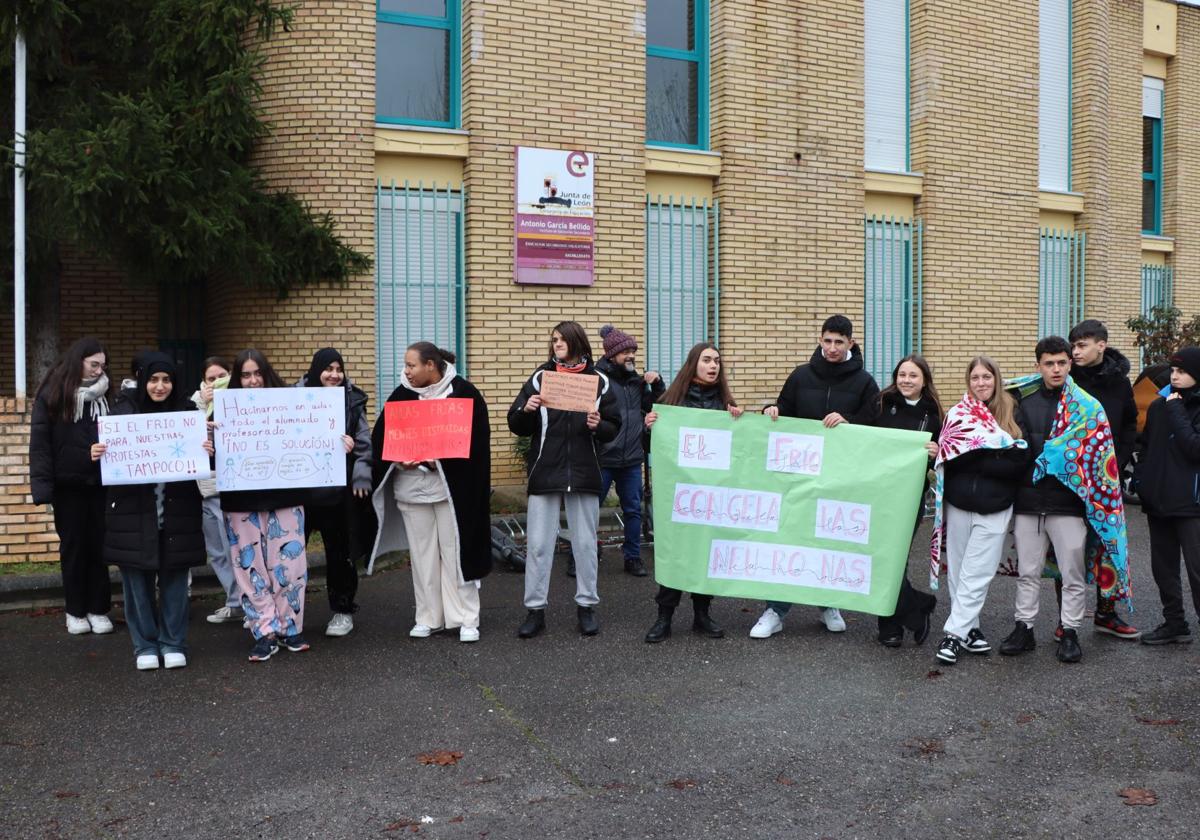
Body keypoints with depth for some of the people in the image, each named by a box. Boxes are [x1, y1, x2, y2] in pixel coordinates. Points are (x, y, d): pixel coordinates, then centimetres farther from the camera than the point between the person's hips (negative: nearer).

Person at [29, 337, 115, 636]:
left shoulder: (105, 394, 5)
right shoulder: (52, 394, -3)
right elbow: (40, 442, -5)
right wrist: (43, 484, -13)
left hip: (101, 482, 2)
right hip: (68, 484, -2)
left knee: (100, 546, 5)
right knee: (73, 547, 8)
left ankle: (98, 609, 15)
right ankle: (75, 611, 18)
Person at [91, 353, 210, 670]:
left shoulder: (184, 412, 4)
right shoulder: (124, 409, 0)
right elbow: (108, 450, 3)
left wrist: (206, 452, -16)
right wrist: (97, 454, -18)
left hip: (176, 510, 1)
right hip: (133, 510, 0)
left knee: (174, 577, 6)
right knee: (137, 579, 5)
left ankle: (173, 643, 18)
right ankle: (145, 645, 18)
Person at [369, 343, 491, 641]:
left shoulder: (463, 392, -7)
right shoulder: (402, 394, 4)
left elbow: (475, 440, -9)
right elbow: (381, 436, 6)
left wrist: (440, 458, -18)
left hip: (451, 485, -4)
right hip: (411, 486, 4)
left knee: (455, 551, 1)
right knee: (422, 554, 9)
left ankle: (466, 619, 10)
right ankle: (428, 618, 20)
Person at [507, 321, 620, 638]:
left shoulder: (599, 381, 4)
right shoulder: (539, 377, 4)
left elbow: (614, 428, 7)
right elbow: (517, 425, 5)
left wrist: (598, 426, -14)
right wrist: (527, 411, -16)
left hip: (584, 474, 0)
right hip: (545, 473, 0)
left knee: (585, 543, 8)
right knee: (538, 543, 1)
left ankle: (586, 605, 21)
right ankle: (535, 610, 10)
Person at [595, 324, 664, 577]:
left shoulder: (637, 380, 11)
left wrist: (657, 383, 5)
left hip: (632, 460, 6)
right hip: (602, 459, -6)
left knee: (633, 510, 12)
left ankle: (633, 557, 25)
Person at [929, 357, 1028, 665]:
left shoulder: (1012, 415, 3)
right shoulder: (956, 414, 3)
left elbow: (1021, 461, -7)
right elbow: (949, 458, -7)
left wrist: (974, 461, -12)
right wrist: (998, 463, -13)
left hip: (995, 509, -1)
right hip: (958, 504, 1)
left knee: (976, 574, -4)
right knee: (958, 572, 8)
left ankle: (955, 633, 1)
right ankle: (969, 629, 21)